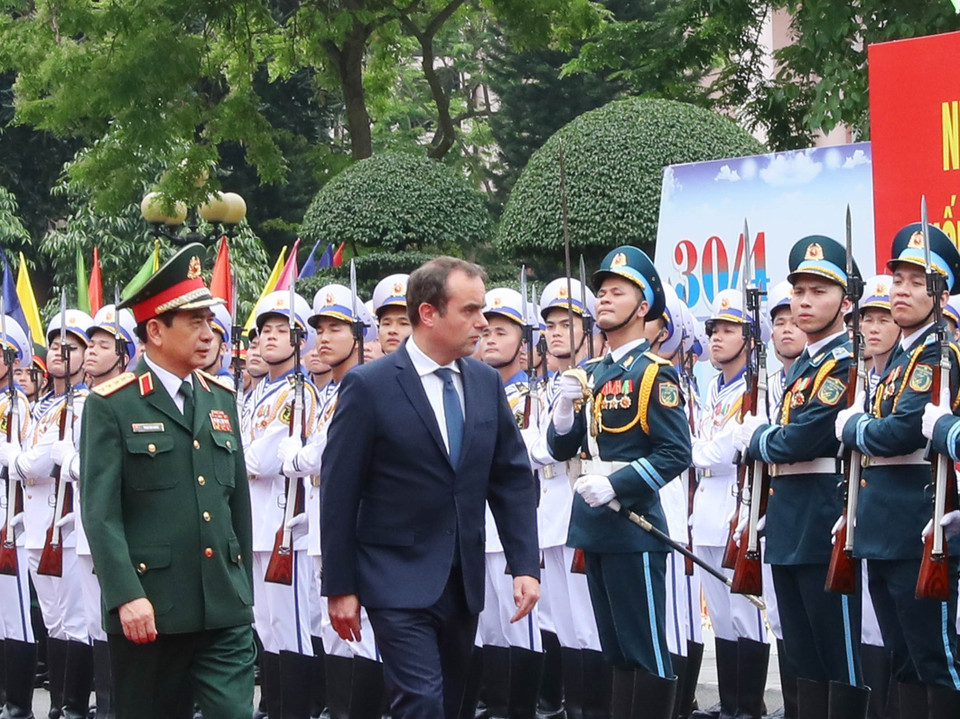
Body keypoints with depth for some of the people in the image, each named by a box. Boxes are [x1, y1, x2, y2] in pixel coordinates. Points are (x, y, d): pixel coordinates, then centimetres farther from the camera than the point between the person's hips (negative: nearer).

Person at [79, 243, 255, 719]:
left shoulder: (222, 400, 13)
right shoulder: (112, 406, -4)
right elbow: (100, 512, -10)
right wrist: (126, 596, -19)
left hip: (224, 609, 4)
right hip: (148, 610, -4)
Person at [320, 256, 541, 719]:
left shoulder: (486, 383, 6)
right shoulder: (369, 386, -10)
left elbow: (512, 478, 8)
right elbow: (339, 494, -9)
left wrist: (525, 565, -1)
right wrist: (339, 588, -9)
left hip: (464, 581, 6)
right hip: (400, 581, -6)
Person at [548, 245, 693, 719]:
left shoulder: (654, 372, -8)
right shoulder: (591, 375, 13)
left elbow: (676, 453, -14)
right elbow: (561, 449, 11)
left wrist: (615, 485, -21)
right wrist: (567, 404, -7)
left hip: (632, 524, -8)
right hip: (595, 524, 8)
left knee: (647, 652, -4)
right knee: (617, 649, 14)